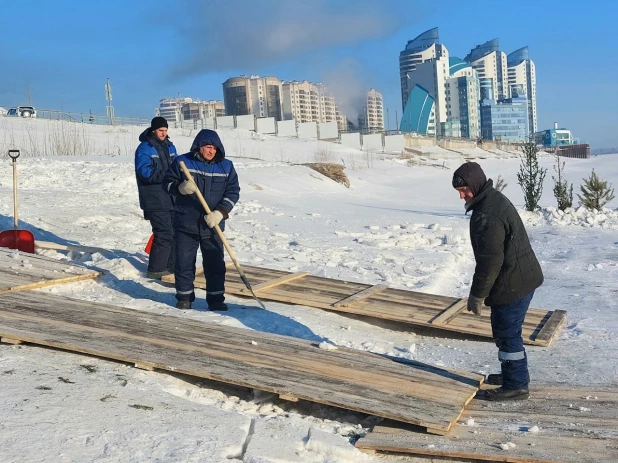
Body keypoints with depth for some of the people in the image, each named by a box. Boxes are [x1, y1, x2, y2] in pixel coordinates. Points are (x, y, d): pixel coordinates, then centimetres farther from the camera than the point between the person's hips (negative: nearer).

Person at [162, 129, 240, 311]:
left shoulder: (226, 166, 2)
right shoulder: (182, 162, -2)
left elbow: (233, 192, 1)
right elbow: (167, 183, 2)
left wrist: (220, 212, -13)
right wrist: (180, 188, -20)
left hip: (212, 226, 1)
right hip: (185, 225, -1)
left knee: (215, 264, 3)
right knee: (184, 262, 7)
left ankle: (216, 298, 15)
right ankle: (184, 297, 23)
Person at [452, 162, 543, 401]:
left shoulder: (487, 214, -25)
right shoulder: (494, 199, 10)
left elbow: (490, 260, -24)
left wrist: (477, 294, -14)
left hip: (513, 284, -10)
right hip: (522, 277, 10)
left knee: (508, 333, 2)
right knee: (503, 330, 22)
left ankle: (516, 385, 14)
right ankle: (513, 373, 36)